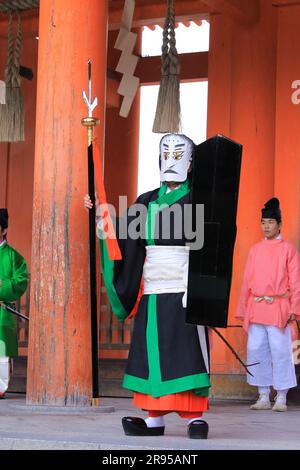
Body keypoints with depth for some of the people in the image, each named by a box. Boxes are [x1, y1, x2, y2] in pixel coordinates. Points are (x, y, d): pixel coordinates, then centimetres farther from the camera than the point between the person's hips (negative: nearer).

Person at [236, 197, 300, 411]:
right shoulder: (255, 249, 14)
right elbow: (247, 281, 16)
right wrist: (243, 309, 13)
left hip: (278, 308, -4)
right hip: (255, 309, 4)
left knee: (280, 352, -5)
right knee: (256, 352, 3)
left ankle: (281, 399, 2)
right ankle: (263, 397, 12)